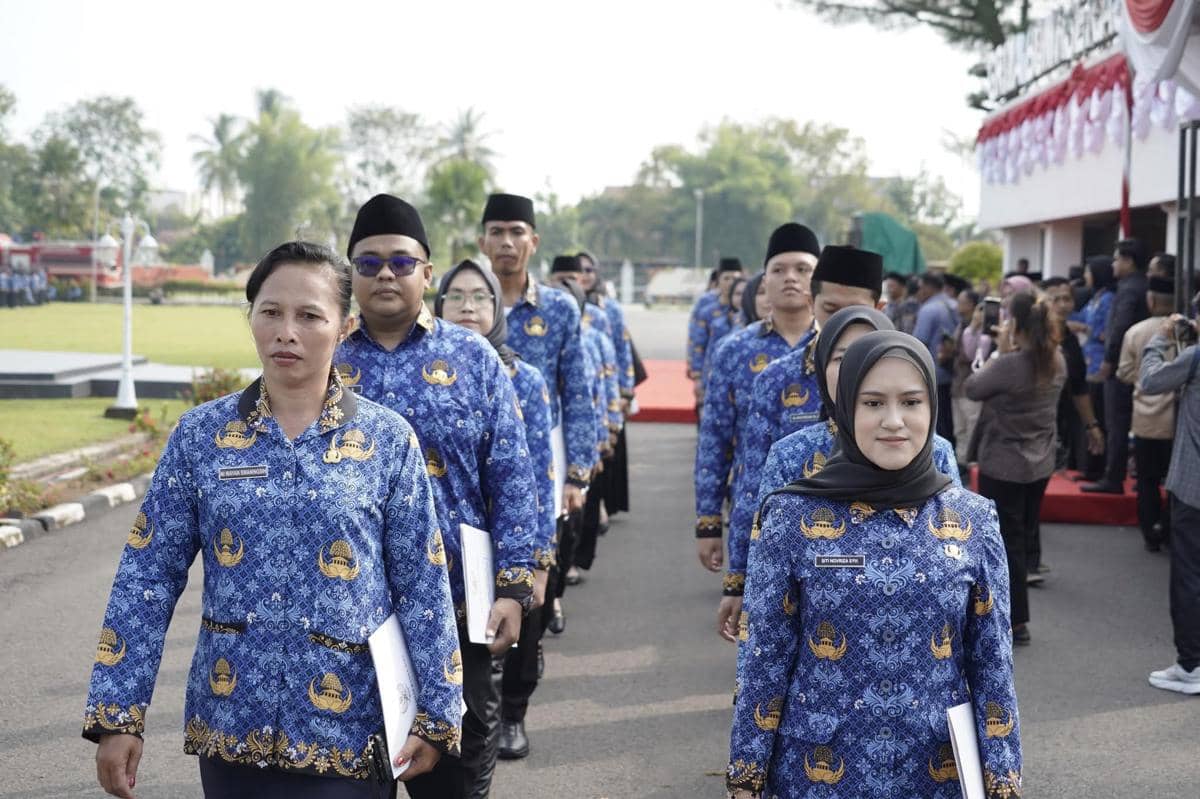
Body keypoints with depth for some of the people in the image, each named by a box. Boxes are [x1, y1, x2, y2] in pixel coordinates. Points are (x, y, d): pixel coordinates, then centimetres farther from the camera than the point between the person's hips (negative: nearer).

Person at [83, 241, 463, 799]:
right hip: (231, 726, 2)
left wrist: (436, 717, -3)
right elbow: (147, 575, 0)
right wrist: (117, 713, -3)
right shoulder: (200, 435, -1)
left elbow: (423, 585, -1)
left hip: (348, 731, -1)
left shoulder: (388, 440, -3)